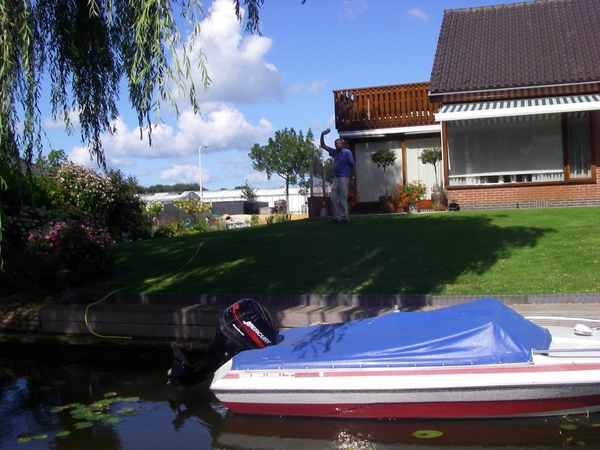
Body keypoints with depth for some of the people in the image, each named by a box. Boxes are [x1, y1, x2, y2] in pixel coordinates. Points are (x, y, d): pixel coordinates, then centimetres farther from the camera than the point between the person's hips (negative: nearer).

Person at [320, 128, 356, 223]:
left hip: (344, 178, -7)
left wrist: (353, 178, -12)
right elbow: (323, 146, 18)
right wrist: (322, 135, 5)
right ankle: (337, 217, 7)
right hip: (336, 178, 7)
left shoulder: (347, 152, -5)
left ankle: (345, 218, -3)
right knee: (334, 198, 3)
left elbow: (353, 165, -6)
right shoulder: (335, 152, 13)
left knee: (343, 199, -7)